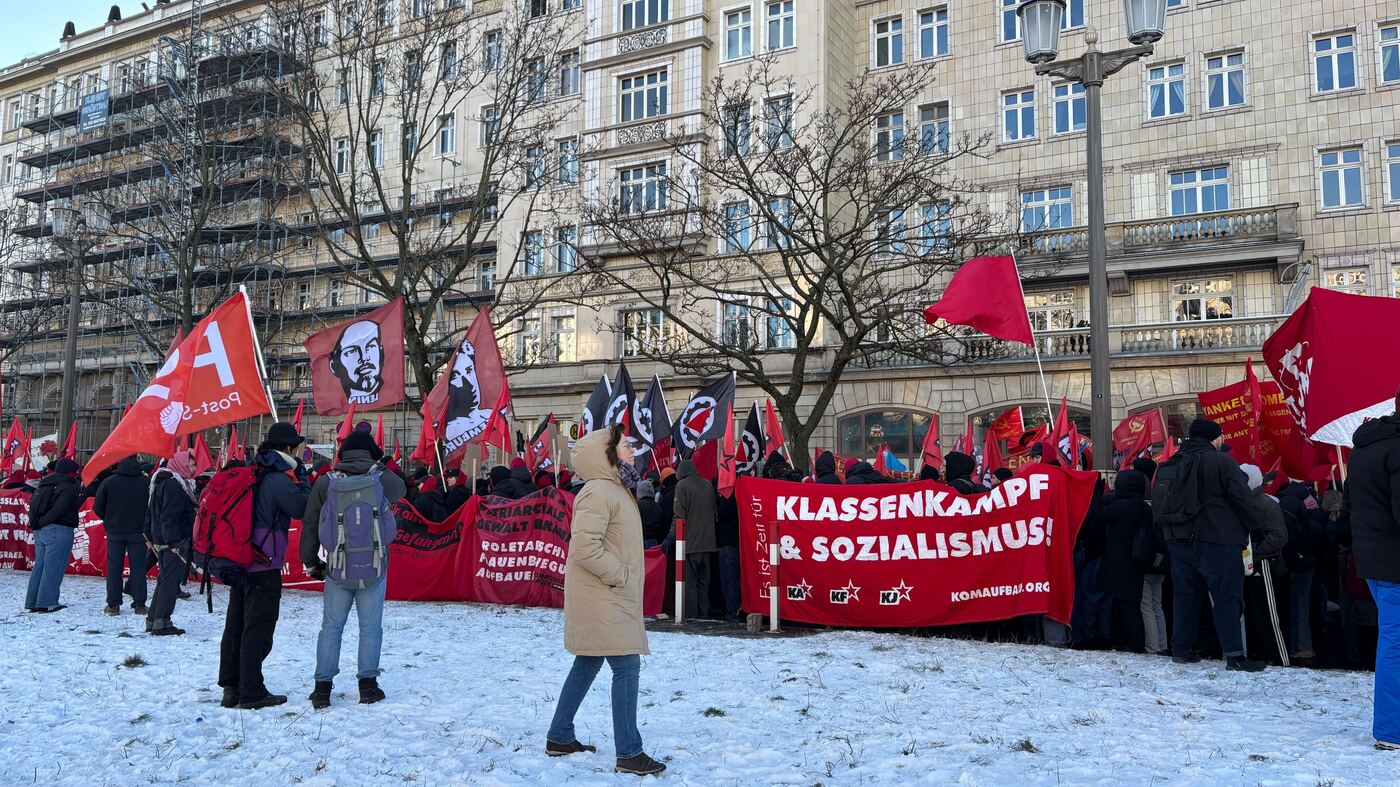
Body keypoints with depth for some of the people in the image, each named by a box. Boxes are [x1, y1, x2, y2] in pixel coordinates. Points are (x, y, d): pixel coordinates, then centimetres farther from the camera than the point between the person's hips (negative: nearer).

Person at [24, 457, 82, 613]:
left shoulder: (44, 484, 19)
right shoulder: (67, 486, -9)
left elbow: (32, 504, 15)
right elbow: (59, 508, -21)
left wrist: (35, 521, 6)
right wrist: (42, 522, -14)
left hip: (40, 531, 9)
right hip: (59, 530, -9)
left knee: (39, 565, 13)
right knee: (53, 567, -6)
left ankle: (32, 602, 15)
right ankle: (46, 602, -7)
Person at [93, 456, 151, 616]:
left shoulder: (109, 482, -5)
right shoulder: (146, 482, -8)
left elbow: (97, 507, -1)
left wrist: (109, 521, 16)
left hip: (115, 532, 0)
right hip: (138, 532, 0)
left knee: (114, 567, 8)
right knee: (138, 567, 5)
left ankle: (113, 605, 8)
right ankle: (139, 604, 6)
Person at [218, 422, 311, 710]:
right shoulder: (279, 480, -16)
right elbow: (304, 508, -10)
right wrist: (302, 476, -4)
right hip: (264, 566, -8)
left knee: (236, 624, 14)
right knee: (258, 629, -3)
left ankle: (231, 687, 21)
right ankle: (252, 692, 0)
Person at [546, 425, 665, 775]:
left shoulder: (614, 490, 14)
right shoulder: (598, 493, -18)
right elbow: (585, 547, -26)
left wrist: (623, 578, 14)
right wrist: (620, 576, -19)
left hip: (608, 598, 11)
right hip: (601, 598, -11)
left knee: (587, 665, 16)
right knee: (627, 667, -9)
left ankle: (559, 738, 27)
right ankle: (629, 753, -4)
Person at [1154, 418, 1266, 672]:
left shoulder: (1168, 467, 12)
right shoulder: (1220, 461, -9)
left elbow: (1158, 508, 15)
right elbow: (1243, 499, -9)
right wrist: (1248, 529, 6)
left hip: (1179, 541, 6)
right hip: (1217, 541, -6)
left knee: (1185, 594, 14)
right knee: (1226, 596, -4)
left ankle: (1181, 649, 17)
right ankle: (1234, 655, -8)